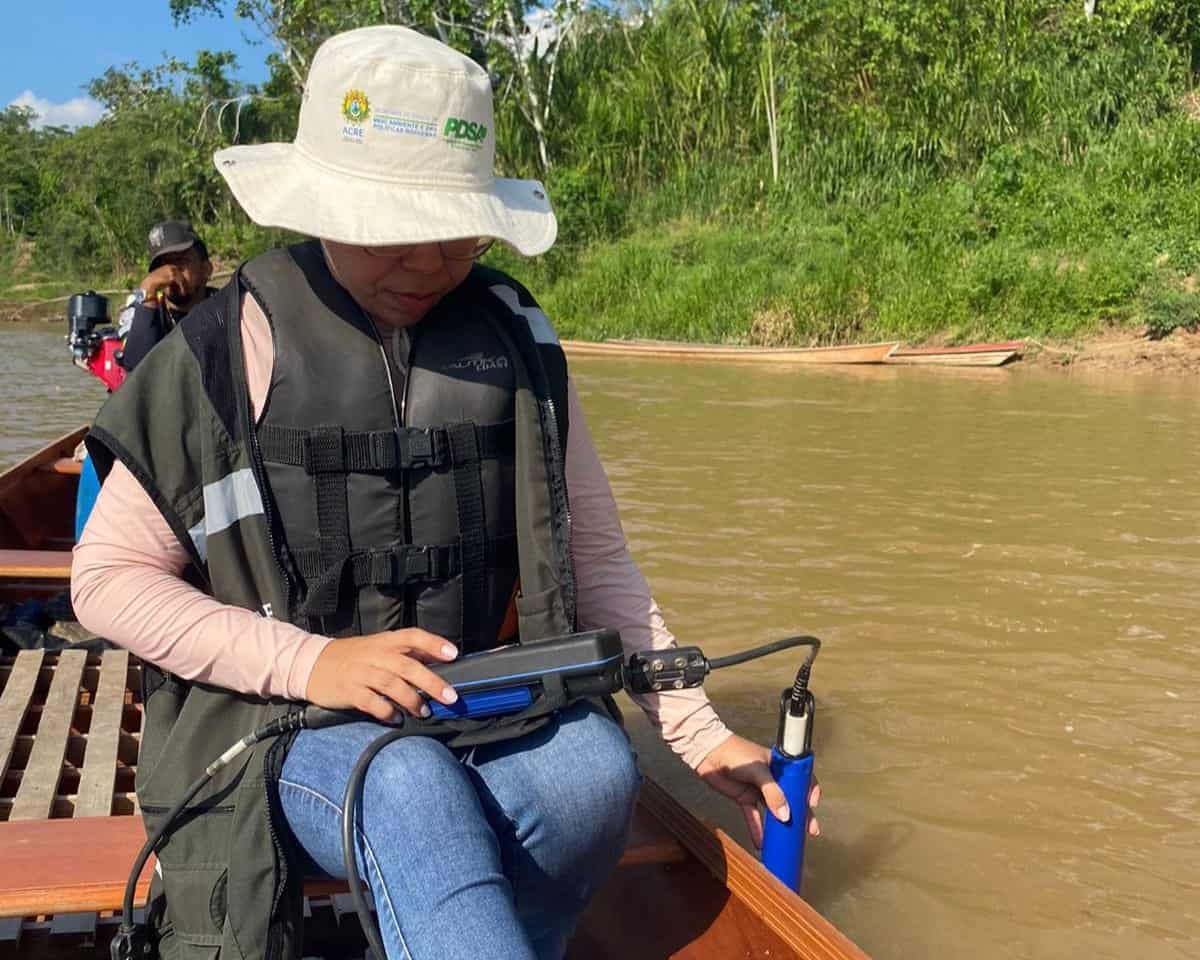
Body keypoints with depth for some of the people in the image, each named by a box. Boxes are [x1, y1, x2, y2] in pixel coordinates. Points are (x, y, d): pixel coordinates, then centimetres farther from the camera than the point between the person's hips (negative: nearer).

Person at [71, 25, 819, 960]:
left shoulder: (514, 341, 3)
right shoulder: (229, 352, -5)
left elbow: (597, 561, 8)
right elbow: (107, 577, -2)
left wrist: (698, 732, 2)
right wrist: (308, 662, -15)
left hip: (493, 709, 4)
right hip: (282, 722, -3)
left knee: (595, 768, -27)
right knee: (414, 788, -34)